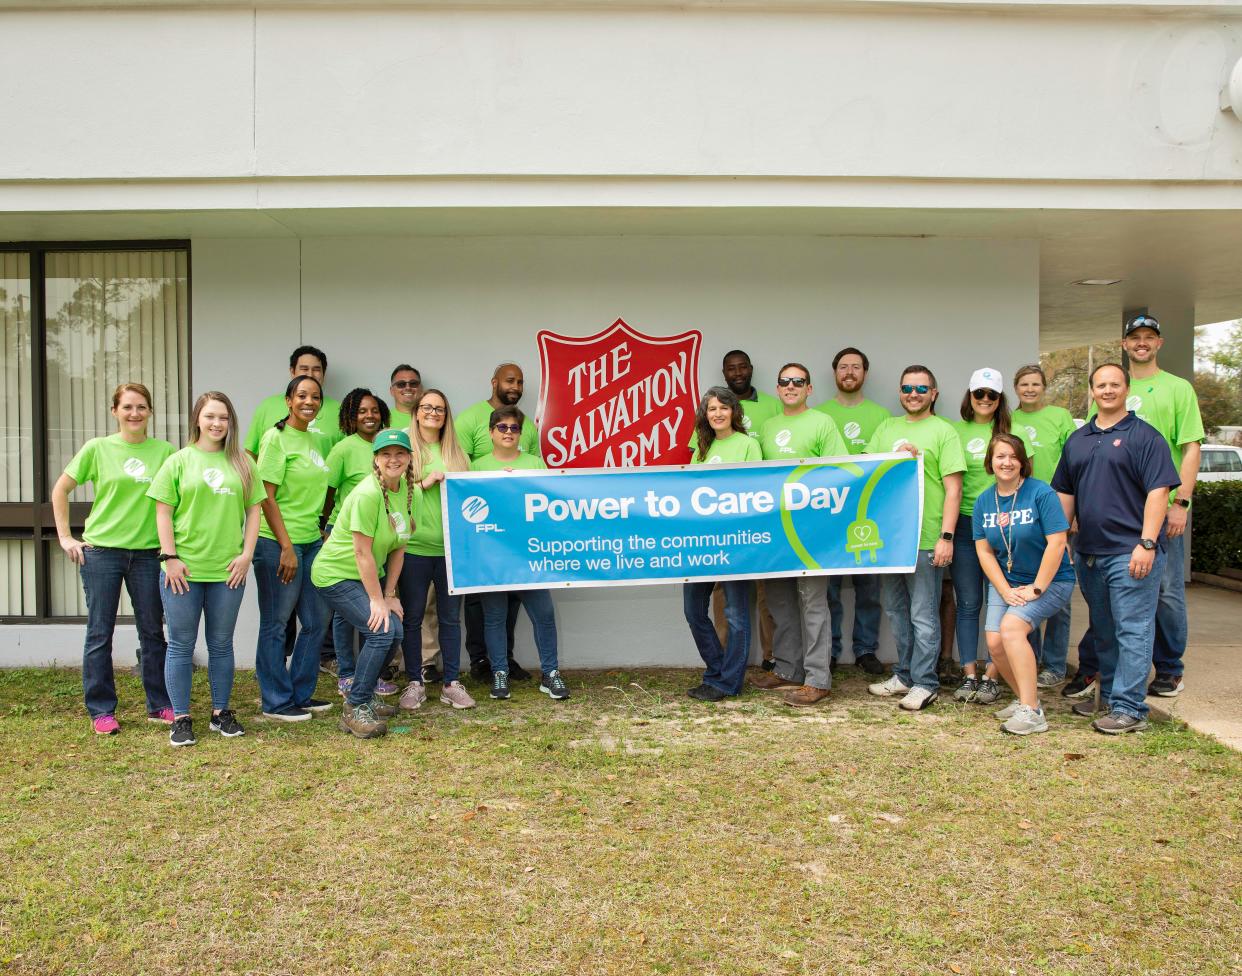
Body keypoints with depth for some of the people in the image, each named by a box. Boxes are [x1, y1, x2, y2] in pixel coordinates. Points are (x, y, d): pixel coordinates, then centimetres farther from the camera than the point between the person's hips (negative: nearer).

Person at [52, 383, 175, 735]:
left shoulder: (164, 451, 2)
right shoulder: (97, 449, -1)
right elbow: (60, 490, 6)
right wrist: (65, 537, 1)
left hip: (148, 553, 1)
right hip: (101, 550, -1)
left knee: (153, 631, 8)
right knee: (100, 633, 5)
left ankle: (159, 705, 20)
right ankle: (101, 711, 16)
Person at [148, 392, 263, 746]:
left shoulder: (242, 463, 7)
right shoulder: (179, 461, 1)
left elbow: (253, 510, 7)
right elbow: (163, 511, -1)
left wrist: (246, 554, -1)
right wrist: (170, 557, -8)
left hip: (228, 570, 2)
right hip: (183, 570, -2)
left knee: (221, 645, 12)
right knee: (181, 646, 5)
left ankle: (221, 713, 24)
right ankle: (181, 719, 15)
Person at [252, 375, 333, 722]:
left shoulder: (313, 440, 13)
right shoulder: (276, 438, -10)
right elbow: (266, 497, -15)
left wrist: (320, 533, 17)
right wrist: (286, 547, -18)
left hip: (311, 541, 8)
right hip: (278, 543, -8)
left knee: (317, 620, 13)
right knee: (275, 624, 3)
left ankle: (301, 694, 26)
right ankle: (276, 702, 14)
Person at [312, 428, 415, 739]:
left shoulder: (406, 488, -2)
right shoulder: (367, 494, -25)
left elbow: (398, 547, 1)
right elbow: (362, 553, -24)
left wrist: (389, 594, -2)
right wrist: (377, 600, -19)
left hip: (370, 574, 8)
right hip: (336, 574, -8)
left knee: (395, 631, 1)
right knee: (382, 630, -18)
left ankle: (363, 693, 25)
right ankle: (354, 709, -4)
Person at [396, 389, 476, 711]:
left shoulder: (456, 453, 12)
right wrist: (424, 483, -14)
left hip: (451, 547, 3)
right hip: (414, 546, -3)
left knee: (451, 617, 8)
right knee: (412, 617, 5)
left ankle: (451, 683, 17)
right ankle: (415, 683, 17)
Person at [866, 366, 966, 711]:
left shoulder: (943, 431, -2)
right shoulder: (886, 428, 14)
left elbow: (953, 489, -6)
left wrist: (946, 536, -12)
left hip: (925, 538, -6)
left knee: (923, 615, 0)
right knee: (896, 610, 14)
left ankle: (925, 683, 9)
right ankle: (904, 675, 27)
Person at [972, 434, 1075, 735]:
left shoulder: (1041, 493, -14)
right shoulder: (983, 501, 2)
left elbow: (1057, 543, -18)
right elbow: (984, 552, 3)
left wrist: (1036, 588, -17)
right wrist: (1006, 591, -7)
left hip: (1050, 581, -5)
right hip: (1006, 582, 5)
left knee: (1011, 626, -26)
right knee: (994, 641, -11)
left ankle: (1032, 713, -20)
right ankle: (1028, 697, 15)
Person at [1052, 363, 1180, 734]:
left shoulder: (1144, 436, -4)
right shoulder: (1077, 439, 15)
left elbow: (1158, 492, -11)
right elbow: (1065, 493, 19)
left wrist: (1147, 543, -18)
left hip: (1130, 552, -7)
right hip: (1089, 552, 7)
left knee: (1132, 631, -5)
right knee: (1103, 631, 16)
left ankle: (1128, 708, -2)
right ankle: (1108, 695, 27)